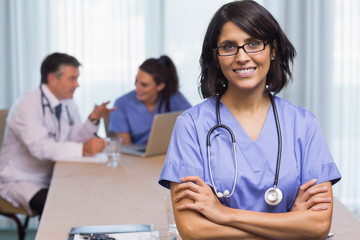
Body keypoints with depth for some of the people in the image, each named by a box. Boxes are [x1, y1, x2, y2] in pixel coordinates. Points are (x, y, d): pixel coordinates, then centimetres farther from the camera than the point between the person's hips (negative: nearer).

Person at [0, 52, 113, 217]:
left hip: (52, 177, 7)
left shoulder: (68, 104, 7)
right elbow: (40, 147, -32)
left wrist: (93, 120, -13)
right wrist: (83, 149, -42)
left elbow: (75, 140, 4)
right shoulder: (27, 106, -19)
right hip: (20, 181, -7)